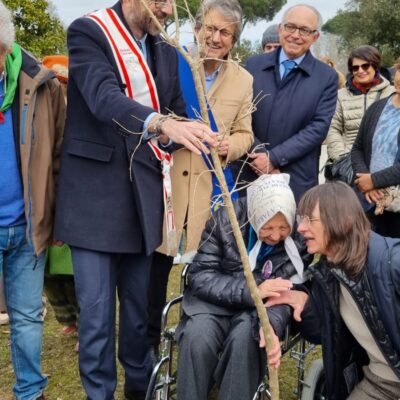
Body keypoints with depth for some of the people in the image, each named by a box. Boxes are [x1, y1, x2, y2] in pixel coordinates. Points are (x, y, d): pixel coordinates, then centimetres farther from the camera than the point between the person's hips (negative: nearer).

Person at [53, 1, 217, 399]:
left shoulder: (165, 52, 13)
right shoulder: (87, 32, -6)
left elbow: (177, 113, 21)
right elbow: (104, 98, -24)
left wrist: (170, 135, -1)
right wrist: (161, 123, -40)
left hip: (142, 195, 5)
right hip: (94, 194, -5)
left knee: (140, 302, 13)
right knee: (96, 309, -1)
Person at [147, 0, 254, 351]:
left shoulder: (243, 80, 7)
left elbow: (245, 134, 9)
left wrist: (230, 145, -12)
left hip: (212, 187, 2)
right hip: (165, 180, -1)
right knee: (156, 266, 5)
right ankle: (148, 342, 24)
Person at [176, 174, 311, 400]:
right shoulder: (225, 219, -16)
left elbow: (287, 294, -16)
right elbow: (200, 277, -16)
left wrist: (271, 325, -39)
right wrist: (252, 290, -29)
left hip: (259, 310, 0)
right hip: (216, 302, 0)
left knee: (246, 336, -33)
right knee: (197, 336, -31)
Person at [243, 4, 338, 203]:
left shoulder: (327, 77, 1)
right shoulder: (254, 65, 6)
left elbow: (318, 127, -7)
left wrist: (273, 157, -14)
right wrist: (259, 155, -11)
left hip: (297, 180, -1)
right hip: (250, 174, 2)